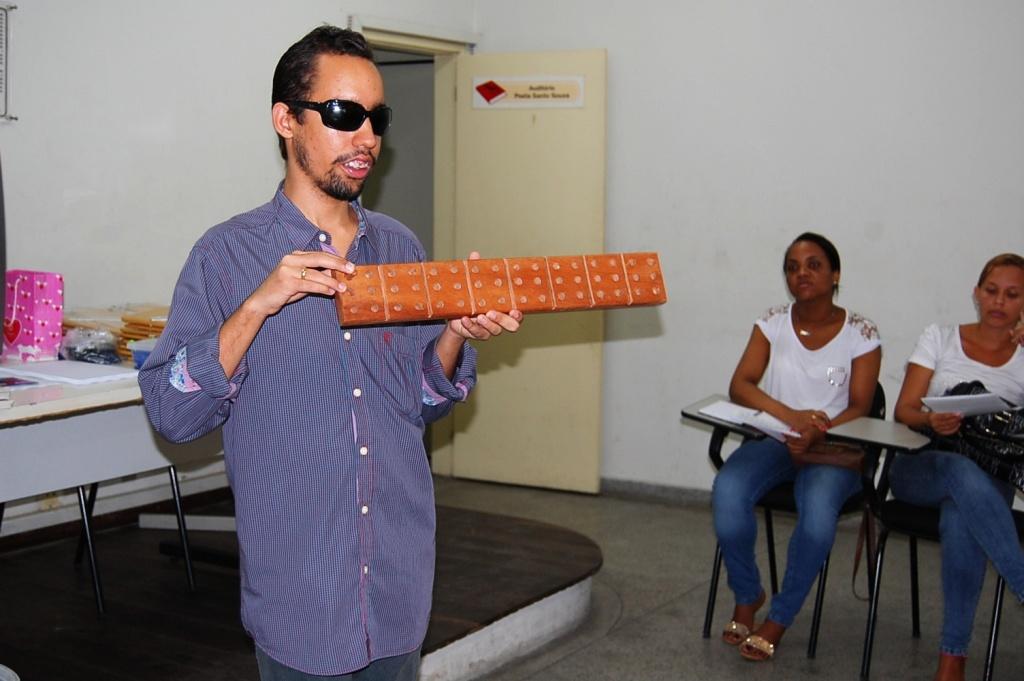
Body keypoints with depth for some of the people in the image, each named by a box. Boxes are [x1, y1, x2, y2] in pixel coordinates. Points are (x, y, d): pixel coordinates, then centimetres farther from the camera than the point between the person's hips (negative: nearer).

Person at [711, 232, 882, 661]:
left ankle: (778, 620, -13)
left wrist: (819, 433, -27)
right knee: (727, 490, -29)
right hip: (773, 442, 2)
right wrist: (791, 416, -26)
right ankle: (747, 596, -3)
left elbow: (859, 408, -6)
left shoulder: (861, 334, -2)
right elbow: (739, 386, -8)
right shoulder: (773, 324, 3)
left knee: (818, 508, -35)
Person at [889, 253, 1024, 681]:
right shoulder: (939, 339, 12)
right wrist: (931, 421, -19)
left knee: (959, 520, -38)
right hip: (919, 467, 0)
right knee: (964, 473, -39)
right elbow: (903, 410, 3)